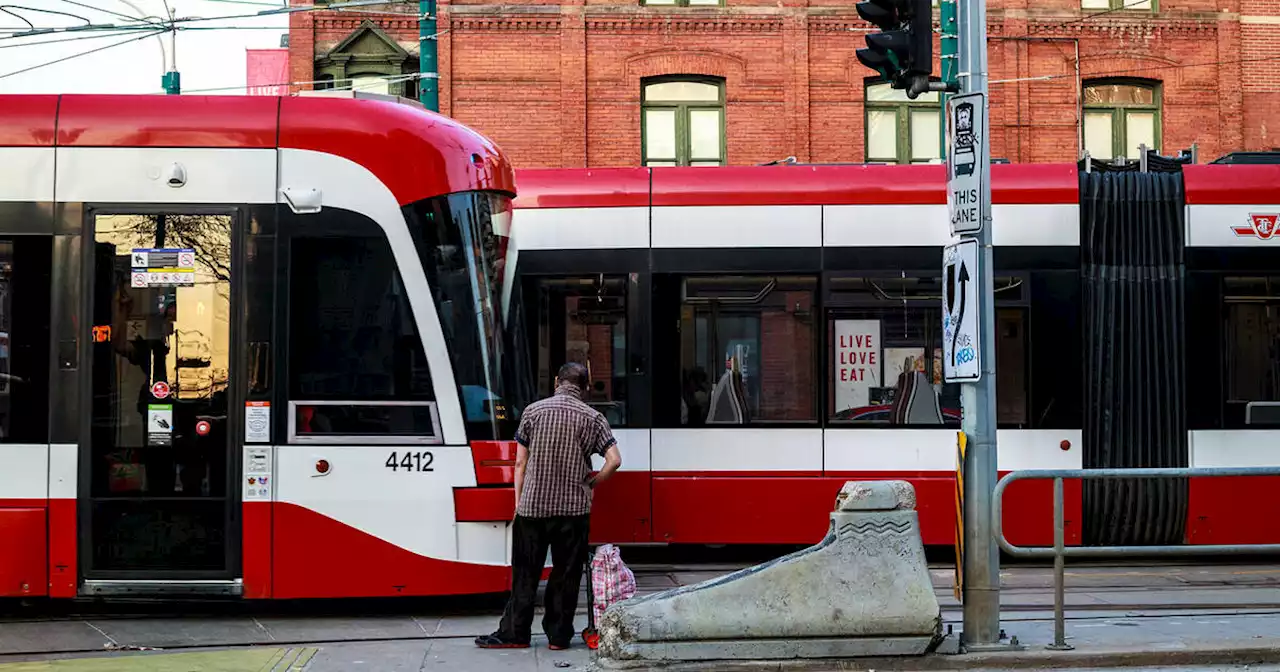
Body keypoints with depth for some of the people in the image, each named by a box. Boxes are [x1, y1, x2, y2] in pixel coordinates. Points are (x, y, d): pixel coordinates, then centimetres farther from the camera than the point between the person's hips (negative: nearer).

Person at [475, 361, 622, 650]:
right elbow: (614, 460, -8)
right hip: (574, 507, -1)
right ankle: (559, 635, 10)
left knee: (525, 572, 8)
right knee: (566, 573, 7)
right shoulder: (593, 418, 0)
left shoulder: (533, 411, 2)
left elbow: (520, 462, 3)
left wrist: (518, 501, 10)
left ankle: (514, 633, 11)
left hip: (533, 506, 1)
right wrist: (592, 482, 8)